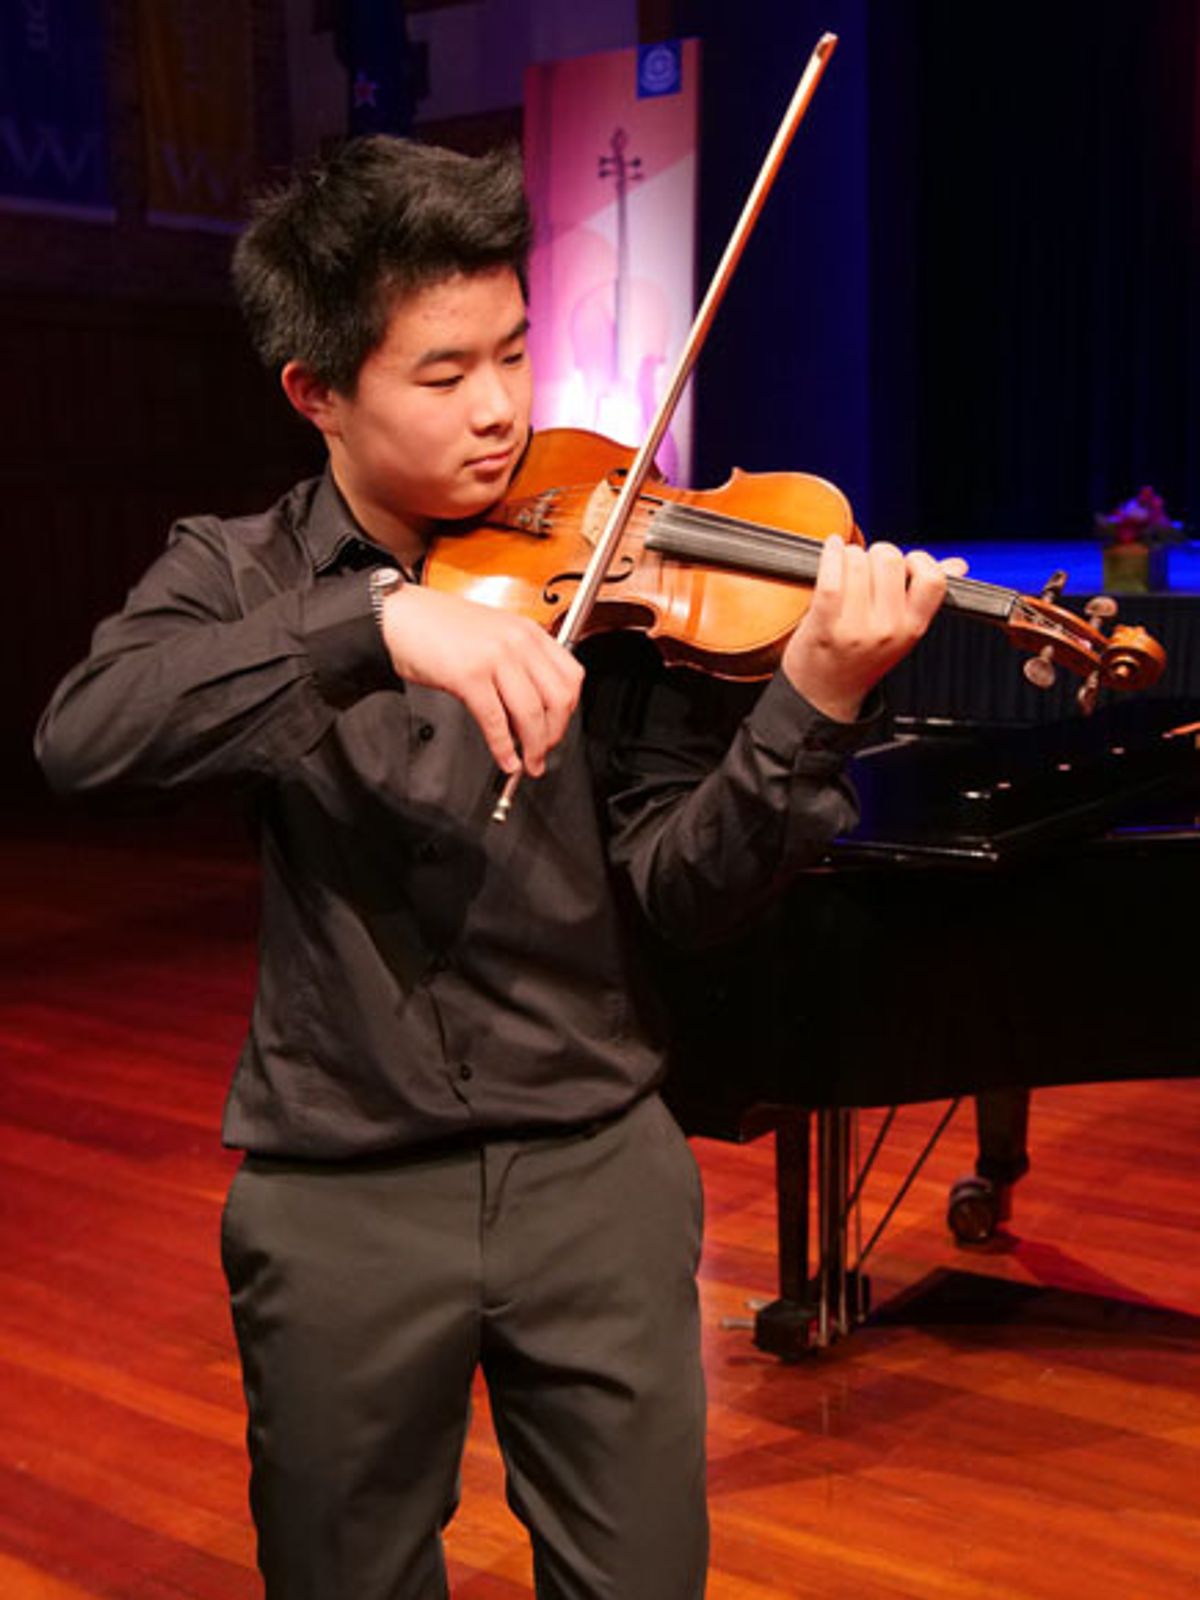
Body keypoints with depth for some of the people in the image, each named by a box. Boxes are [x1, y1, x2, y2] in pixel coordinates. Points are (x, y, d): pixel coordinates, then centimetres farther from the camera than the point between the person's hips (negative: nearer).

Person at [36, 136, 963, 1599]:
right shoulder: (234, 572, -1)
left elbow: (678, 893, -8)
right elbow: (82, 737, -22)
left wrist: (814, 710, -25)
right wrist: (378, 622, -34)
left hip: (597, 1167, 0)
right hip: (338, 1196, 0)